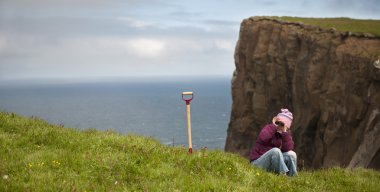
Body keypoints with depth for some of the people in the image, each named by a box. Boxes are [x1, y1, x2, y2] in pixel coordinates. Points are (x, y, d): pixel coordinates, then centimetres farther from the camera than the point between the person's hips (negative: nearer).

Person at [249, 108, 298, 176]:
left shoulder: (286, 133, 6)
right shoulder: (268, 128, -7)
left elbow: (288, 149, -14)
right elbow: (263, 138, -33)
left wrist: (285, 132, -15)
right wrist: (274, 126, -21)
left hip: (273, 164, 5)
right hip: (258, 162, -5)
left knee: (291, 154, -14)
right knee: (275, 150, -31)